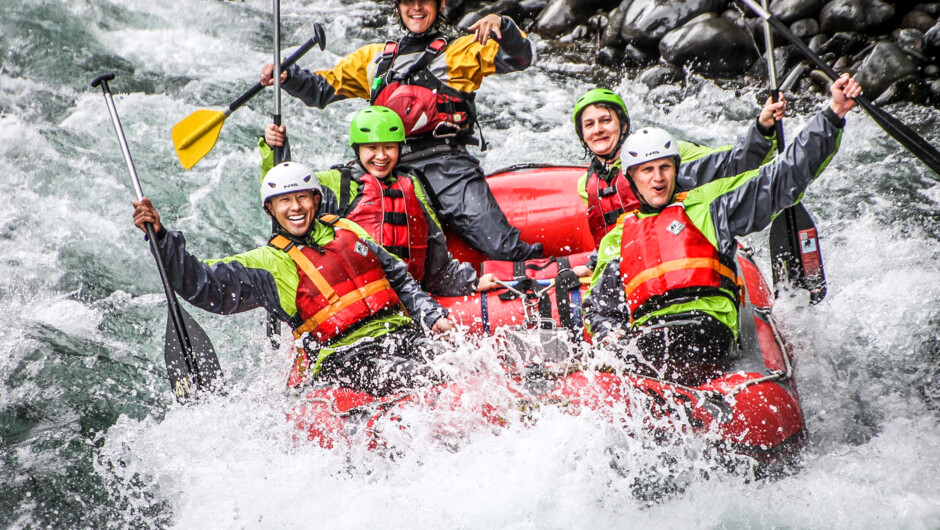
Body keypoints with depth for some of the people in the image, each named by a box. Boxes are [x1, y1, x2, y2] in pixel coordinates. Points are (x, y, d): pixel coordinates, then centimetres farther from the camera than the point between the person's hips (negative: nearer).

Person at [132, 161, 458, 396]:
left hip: (401, 334, 5)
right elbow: (204, 284, -3)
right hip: (345, 361, -5)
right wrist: (160, 238, -13)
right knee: (426, 383, -33)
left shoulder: (348, 232, 20)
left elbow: (401, 282, 27)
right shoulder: (269, 264, 7)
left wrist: (434, 317, 12)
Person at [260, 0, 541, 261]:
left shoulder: (464, 50, 18)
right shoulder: (375, 56, 27)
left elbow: (519, 58, 5)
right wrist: (287, 76, 12)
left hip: (447, 167, -3)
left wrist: (502, 27, -14)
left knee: (501, 248, -20)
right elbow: (324, 88, 29)